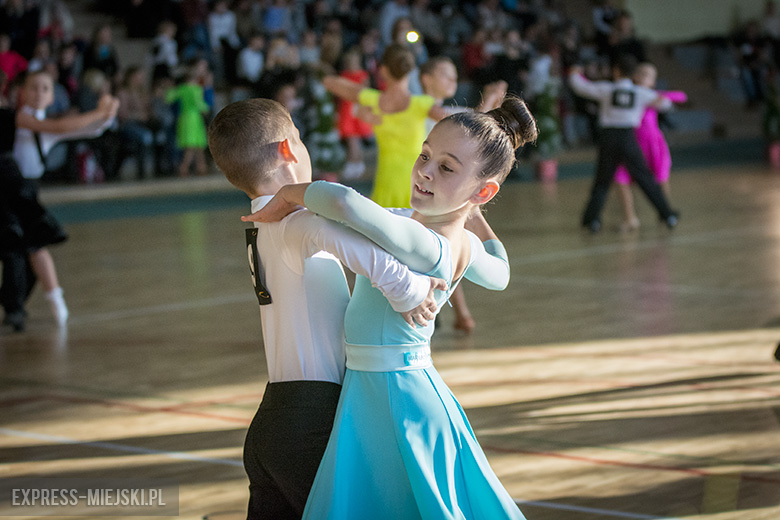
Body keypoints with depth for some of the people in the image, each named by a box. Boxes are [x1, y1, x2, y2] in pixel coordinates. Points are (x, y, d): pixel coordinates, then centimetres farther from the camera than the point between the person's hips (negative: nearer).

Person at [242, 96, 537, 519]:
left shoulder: (425, 247, -27)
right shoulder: (466, 245, 2)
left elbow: (344, 202, -42)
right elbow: (499, 274, 26)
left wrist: (289, 195, -22)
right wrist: (473, 214, 32)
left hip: (390, 396, -9)